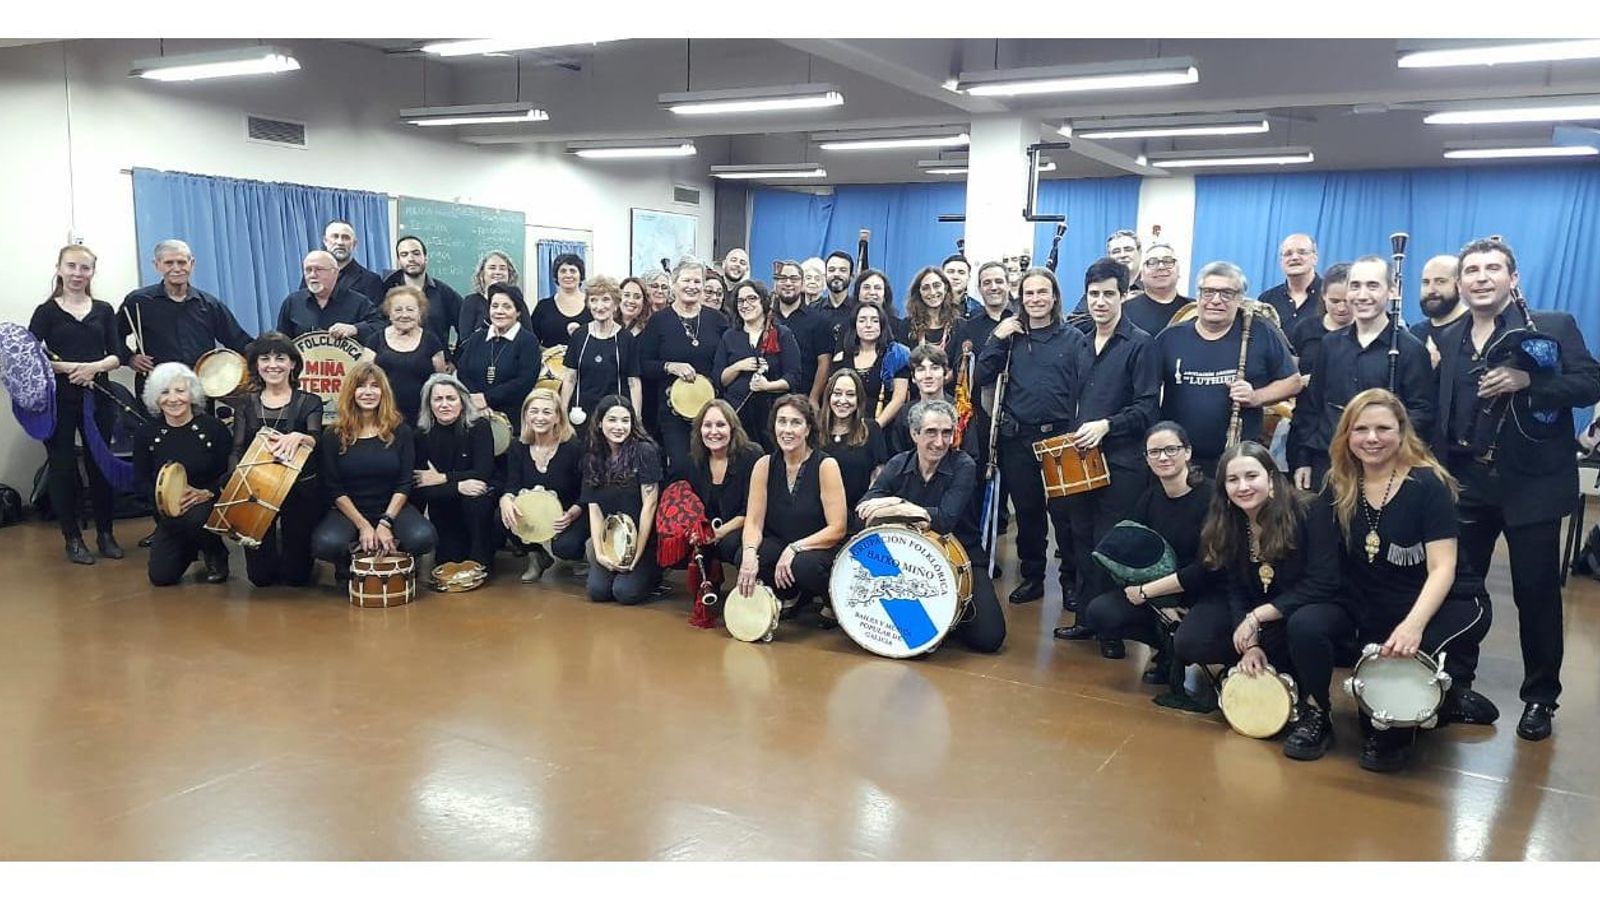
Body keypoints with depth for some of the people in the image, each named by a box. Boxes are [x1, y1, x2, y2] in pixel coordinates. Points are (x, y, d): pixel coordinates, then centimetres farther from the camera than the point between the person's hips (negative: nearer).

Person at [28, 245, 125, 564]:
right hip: (59, 400, -2)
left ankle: (105, 534, 16)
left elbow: (116, 356, 3)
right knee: (63, 466, 2)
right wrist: (70, 367, -18)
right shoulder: (47, 311, 2)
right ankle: (73, 539, 11)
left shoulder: (103, 310, 9)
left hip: (97, 397, 2)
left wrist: (94, 367, -16)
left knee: (100, 464, 6)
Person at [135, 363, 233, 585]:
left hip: (208, 506, -3)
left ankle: (216, 554, -3)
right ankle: (190, 547, 28)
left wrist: (206, 493, -24)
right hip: (169, 514, 3)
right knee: (161, 577, -9)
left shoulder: (213, 428, -8)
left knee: (196, 518, -39)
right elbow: (140, 481, 2)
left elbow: (230, 473, -7)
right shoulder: (146, 434, 0)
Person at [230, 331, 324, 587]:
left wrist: (298, 437, -42)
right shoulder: (246, 405, 7)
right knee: (260, 576, 2)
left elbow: (315, 439, -19)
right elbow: (237, 451, 1)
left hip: (300, 491, -2)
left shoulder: (309, 402, -1)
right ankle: (271, 550, 36)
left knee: (296, 575, 0)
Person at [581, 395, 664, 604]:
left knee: (626, 592, -19)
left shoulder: (645, 451, -10)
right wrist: (599, 553, -10)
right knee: (597, 590, -14)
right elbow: (594, 509, 2)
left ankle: (653, 571, 12)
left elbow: (649, 504, -13)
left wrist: (637, 555, -14)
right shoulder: (592, 459, 5)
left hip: (644, 539, -4)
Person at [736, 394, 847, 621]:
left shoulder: (825, 465, -13)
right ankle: (791, 597, 7)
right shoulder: (765, 465, -2)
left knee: (803, 565, -36)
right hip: (780, 544, 4)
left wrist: (794, 549, -25)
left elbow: (837, 530, -16)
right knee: (744, 557, -24)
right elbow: (754, 522, -5)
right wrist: (750, 552, -27)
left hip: (821, 548, -4)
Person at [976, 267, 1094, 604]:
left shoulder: (1073, 338, 1)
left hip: (1060, 437, -3)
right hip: (1017, 438, 3)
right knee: (1026, 511, 12)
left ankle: (1072, 580, 14)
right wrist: (997, 340, -8)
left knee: (1064, 513, 0)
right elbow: (983, 377, 1)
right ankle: (1032, 577, 24)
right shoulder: (1011, 336, 8)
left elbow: (1087, 389, -5)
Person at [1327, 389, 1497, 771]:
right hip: (1378, 612, 5)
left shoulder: (1427, 484, -15)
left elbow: (1443, 568, -21)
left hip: (1450, 605, -5)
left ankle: (1392, 739, -2)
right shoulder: (1339, 487, -2)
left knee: (1408, 657, -33)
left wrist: (1413, 624, -35)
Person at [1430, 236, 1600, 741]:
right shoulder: (1445, 340, 8)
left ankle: (1540, 698, 20)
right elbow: (1436, 411, 6)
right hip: (1466, 483, 3)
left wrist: (1528, 380, -25)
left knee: (1536, 593, 5)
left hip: (1532, 483, -3)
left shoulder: (1554, 326, -2)